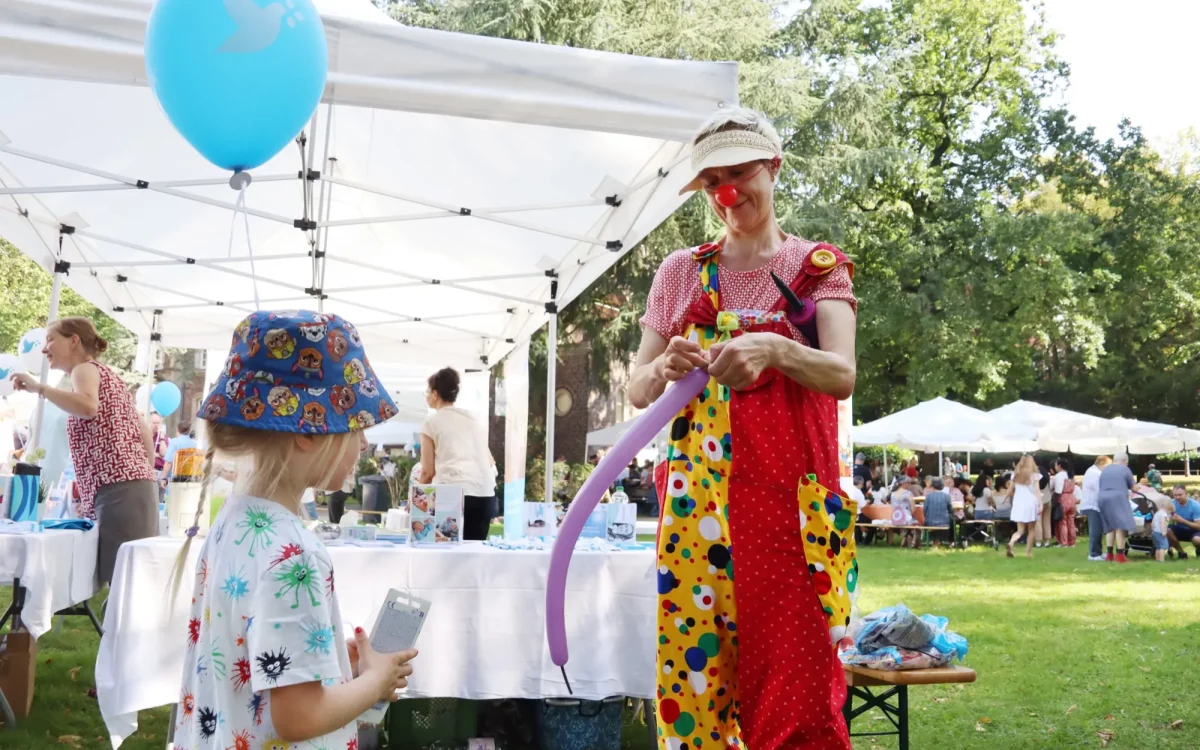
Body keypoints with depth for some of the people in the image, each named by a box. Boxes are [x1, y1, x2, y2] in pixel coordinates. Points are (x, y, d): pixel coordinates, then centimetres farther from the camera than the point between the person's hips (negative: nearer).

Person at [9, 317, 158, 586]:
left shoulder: (85, 369, 2)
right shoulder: (104, 375, 28)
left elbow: (88, 406, -23)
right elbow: (145, 433, 26)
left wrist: (38, 388, -13)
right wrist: (148, 477, 26)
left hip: (118, 489, -9)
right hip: (136, 485, 9)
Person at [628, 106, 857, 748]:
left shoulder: (817, 266, 6)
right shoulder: (681, 272, 11)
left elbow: (843, 375, -8)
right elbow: (637, 391, 7)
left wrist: (772, 347, -27)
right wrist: (665, 369, -16)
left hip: (792, 496, -2)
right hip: (698, 496, 2)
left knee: (797, 684, -4)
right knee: (695, 674, 2)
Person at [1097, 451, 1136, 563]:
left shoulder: (1105, 470, 20)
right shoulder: (1125, 469, 4)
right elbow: (1132, 487, 14)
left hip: (1103, 499, 6)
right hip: (1118, 499, -6)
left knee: (1110, 527, 13)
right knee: (1121, 527, -8)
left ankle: (1109, 554, 7)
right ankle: (1120, 555, -15)